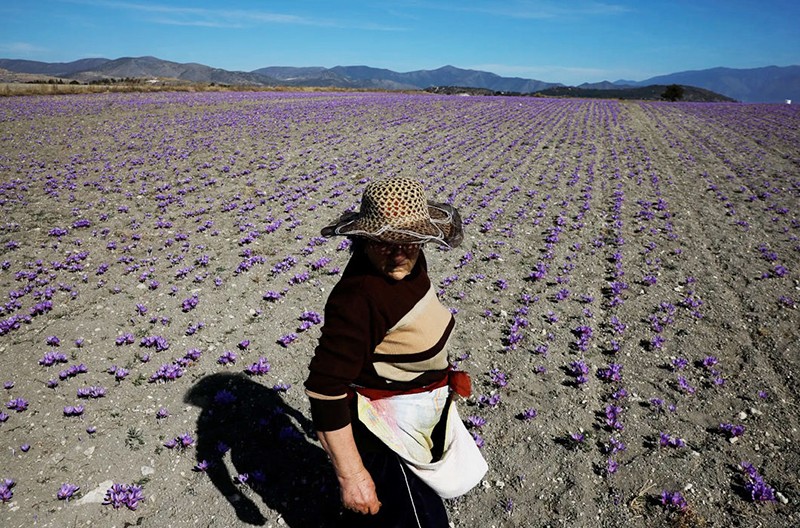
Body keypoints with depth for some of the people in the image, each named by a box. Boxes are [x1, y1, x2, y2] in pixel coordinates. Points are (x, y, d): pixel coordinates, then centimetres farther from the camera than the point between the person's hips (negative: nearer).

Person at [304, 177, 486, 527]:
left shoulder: (406, 263, -8)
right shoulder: (358, 297, -35)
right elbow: (325, 389, -33)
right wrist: (351, 474, -27)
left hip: (413, 417, 9)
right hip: (387, 434, -9)